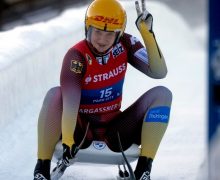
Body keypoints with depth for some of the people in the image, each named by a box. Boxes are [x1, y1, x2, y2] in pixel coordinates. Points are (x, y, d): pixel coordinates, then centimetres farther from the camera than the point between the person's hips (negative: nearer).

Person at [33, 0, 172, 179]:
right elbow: (70, 102, -33)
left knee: (162, 94, -15)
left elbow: (159, 72, -15)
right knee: (55, 94, -32)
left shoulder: (125, 44, -6)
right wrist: (67, 140, -48)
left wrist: (147, 33, -24)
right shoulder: (76, 56, -20)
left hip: (115, 130, 4)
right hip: (81, 129, -4)